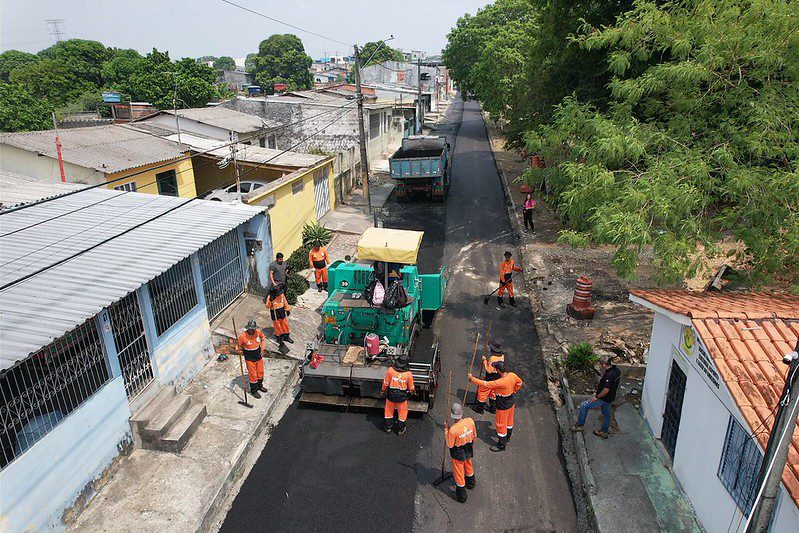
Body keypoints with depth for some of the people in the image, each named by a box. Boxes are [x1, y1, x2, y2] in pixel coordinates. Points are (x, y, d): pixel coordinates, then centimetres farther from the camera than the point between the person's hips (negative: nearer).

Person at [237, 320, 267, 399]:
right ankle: (254, 390, 25)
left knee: (260, 372, 19)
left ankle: (259, 386, 44)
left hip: (258, 355, 4)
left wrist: (262, 349, 1)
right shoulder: (243, 336, -24)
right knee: (253, 375, 5)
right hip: (249, 358, -4)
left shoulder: (258, 332, -13)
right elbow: (238, 346, -9)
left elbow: (263, 339, 7)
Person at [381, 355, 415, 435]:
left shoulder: (391, 370, -19)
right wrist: (412, 391, 16)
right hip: (402, 396, -1)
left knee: (389, 410, 22)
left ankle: (388, 427, 36)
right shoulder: (408, 374, -20)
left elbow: (386, 383, -8)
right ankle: (401, 429, 34)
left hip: (391, 395, 1)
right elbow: (411, 388, -7)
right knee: (402, 412, 20)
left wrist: (382, 390, 10)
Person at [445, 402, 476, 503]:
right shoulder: (470, 421, -23)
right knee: (468, 466, 33)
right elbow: (474, 436, -4)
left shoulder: (453, 429, -37)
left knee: (459, 472, 18)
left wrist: (446, 430, -14)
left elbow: (449, 445, -20)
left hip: (458, 454, -5)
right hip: (468, 450, 5)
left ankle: (461, 496, 38)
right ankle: (471, 483, 60)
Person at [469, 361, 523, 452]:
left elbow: (485, 384, -33)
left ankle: (501, 445, 29)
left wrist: (472, 378, -23)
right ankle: (507, 436, 54)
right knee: (509, 419, 29)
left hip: (504, 406, -8)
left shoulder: (501, 382, -39)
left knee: (501, 424, 12)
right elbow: (519, 383, 5)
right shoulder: (512, 375, -17)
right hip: (511, 401, 8)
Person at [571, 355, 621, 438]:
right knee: (606, 413, 24)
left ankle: (580, 425, 12)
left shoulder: (609, 375, -33)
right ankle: (604, 432, 41)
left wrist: (597, 396, -17)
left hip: (603, 398, -9)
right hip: (610, 397, 9)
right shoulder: (616, 370, -3)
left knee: (583, 406, 0)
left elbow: (606, 390, -30)